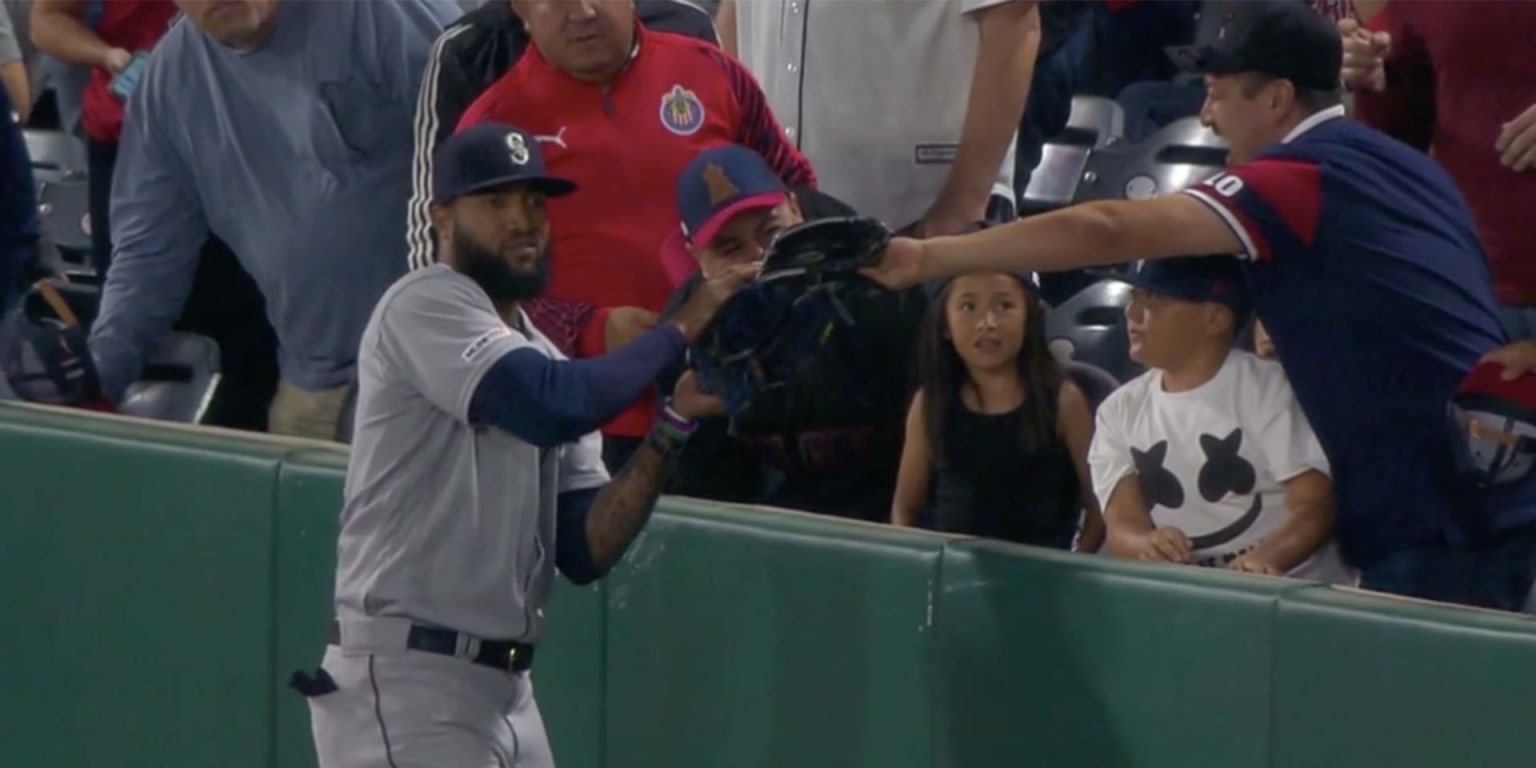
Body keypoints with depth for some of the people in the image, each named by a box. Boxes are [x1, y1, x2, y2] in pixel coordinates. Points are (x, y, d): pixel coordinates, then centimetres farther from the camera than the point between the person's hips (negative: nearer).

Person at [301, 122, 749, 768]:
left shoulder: (543, 363, 17)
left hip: (507, 690, 10)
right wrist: (679, 332, -13)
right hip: (404, 687, -10)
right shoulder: (425, 305, -9)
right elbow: (552, 405, -26)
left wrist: (672, 425, -4)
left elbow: (584, 551, 7)